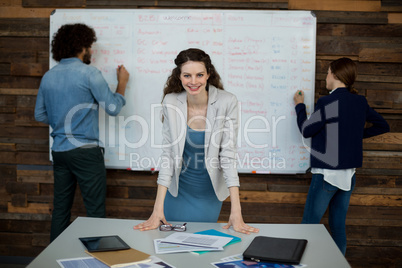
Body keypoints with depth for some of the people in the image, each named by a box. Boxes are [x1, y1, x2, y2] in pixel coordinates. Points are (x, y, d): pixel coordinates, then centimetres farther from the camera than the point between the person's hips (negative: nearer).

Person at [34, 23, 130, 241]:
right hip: (85, 151, -7)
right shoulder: (89, 73, -11)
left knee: (60, 209, 15)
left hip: (59, 150, 7)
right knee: (95, 211, 1)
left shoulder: (48, 76, 9)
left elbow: (40, 115, 14)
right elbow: (113, 108, -9)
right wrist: (122, 83, 6)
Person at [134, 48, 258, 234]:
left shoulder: (226, 102, -20)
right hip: (178, 190, 1)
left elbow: (228, 154, -20)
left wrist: (236, 212, -25)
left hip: (210, 192, -1)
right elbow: (168, 153, -14)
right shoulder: (171, 102, -15)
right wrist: (158, 209, -18)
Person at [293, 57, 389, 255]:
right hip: (349, 175, 7)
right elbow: (382, 125, 18)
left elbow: (306, 130, -6)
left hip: (327, 174, -7)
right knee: (338, 226, 14)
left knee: (309, 225, 1)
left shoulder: (327, 102, -15)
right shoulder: (360, 102, 5)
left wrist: (300, 106, 8)